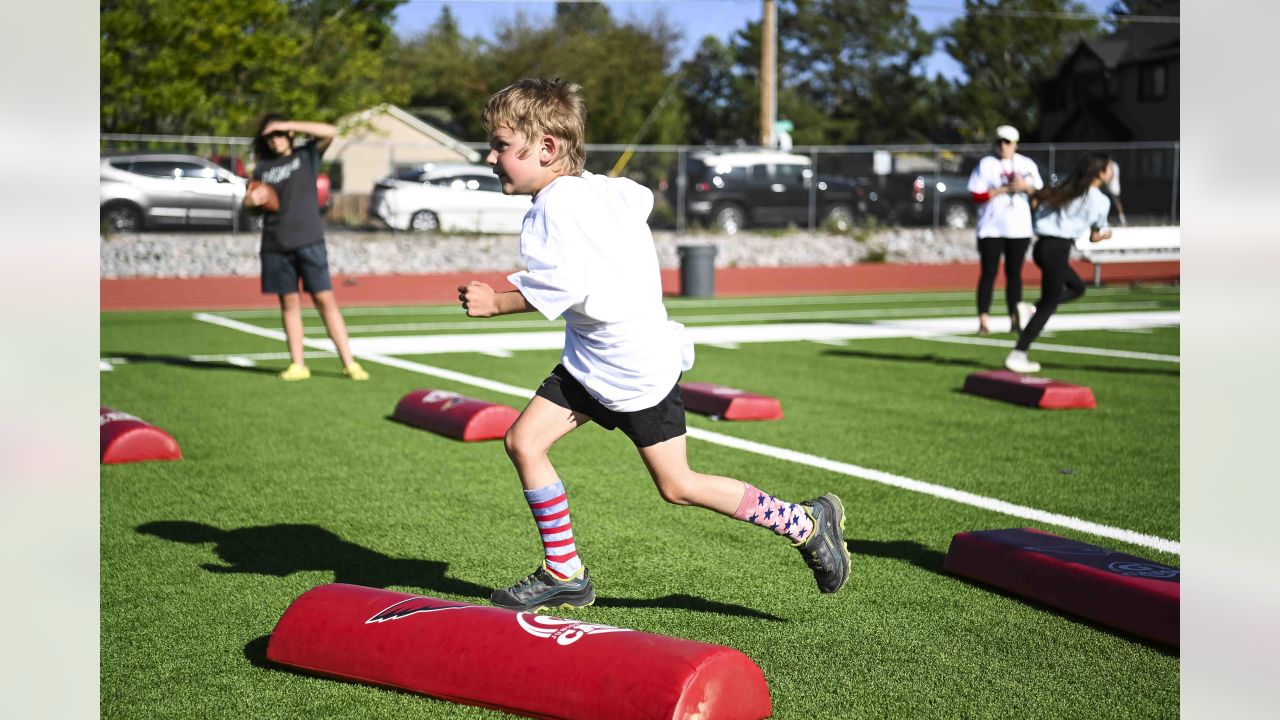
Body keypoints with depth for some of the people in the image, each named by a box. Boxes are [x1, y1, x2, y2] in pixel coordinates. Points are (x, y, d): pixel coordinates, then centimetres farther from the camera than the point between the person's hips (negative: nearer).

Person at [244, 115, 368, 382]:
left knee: (325, 299, -6)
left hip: (308, 240, -3)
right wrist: (252, 198, -6)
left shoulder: (306, 155, 5)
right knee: (289, 303, 5)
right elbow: (248, 199, 18)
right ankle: (297, 365, 10)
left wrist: (289, 125, -11)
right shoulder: (263, 167, 13)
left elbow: (330, 132, -10)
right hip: (275, 245, 3)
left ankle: (349, 363, -6)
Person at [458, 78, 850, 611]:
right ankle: (564, 575, 11)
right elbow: (639, 197, 23)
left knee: (676, 486, 1)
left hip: (636, 366, -10)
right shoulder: (596, 187, 4)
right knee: (523, 442, 2)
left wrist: (495, 303, -22)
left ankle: (806, 523, 14)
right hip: (589, 360, 10)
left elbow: (561, 286, -32)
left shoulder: (556, 203, -23)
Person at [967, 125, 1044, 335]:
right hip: (991, 229, -3)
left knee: (1014, 273, 8)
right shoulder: (986, 164, -2)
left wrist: (1024, 186, -11)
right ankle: (984, 319, -10)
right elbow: (976, 195, -9)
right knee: (988, 273, -7)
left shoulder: (1027, 165, 8)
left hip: (1019, 228, 3)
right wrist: (1004, 189, -16)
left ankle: (1015, 318, 14)